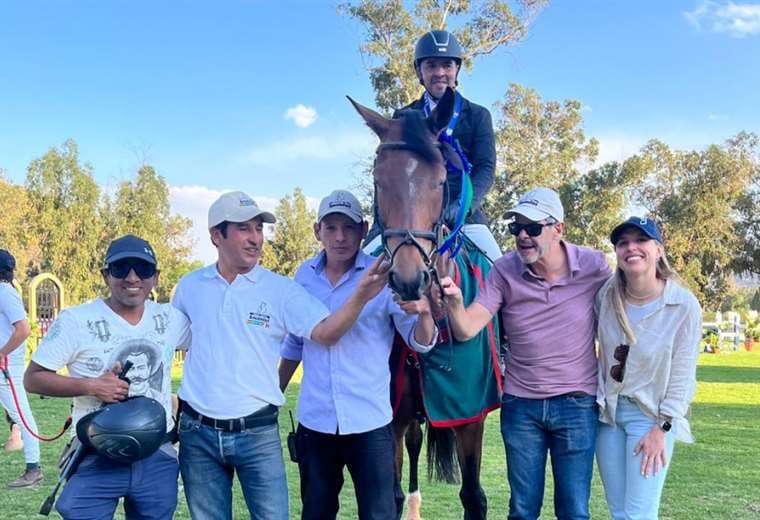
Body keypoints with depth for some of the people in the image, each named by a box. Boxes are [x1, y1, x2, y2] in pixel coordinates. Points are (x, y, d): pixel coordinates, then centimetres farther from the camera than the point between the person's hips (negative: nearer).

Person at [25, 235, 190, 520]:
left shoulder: (170, 318, 2)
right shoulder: (76, 320, -9)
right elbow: (33, 378, -5)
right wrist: (90, 386, -19)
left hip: (158, 458, 4)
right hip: (96, 460, -3)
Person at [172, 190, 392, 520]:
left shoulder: (280, 289, -5)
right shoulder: (190, 286, 2)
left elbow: (325, 333, -17)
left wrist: (360, 296, -34)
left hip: (257, 433, -2)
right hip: (198, 432, 2)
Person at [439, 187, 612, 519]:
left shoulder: (594, 266, -8)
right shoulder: (505, 271, -7)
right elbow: (466, 330, -15)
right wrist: (453, 301, -35)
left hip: (577, 404, -1)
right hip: (520, 405, 1)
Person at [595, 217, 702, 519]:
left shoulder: (684, 305, -16)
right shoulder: (607, 296, -5)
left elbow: (682, 375, -12)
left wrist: (661, 428, -12)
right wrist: (596, 396, 9)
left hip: (651, 414, -4)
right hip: (608, 410, 4)